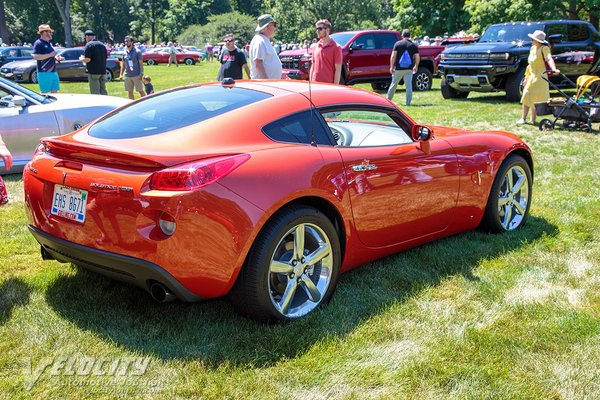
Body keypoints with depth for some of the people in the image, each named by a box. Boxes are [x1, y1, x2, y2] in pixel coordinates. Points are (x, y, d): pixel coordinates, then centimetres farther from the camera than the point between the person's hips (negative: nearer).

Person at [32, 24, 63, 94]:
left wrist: (56, 58, 10)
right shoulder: (38, 43, -9)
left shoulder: (49, 43, 20)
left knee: (54, 92, 9)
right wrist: (50, 55, -21)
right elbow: (35, 57, -20)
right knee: (44, 93, -7)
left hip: (53, 72, 9)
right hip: (44, 73, -9)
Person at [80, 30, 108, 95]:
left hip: (93, 71, -7)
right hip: (103, 71, 7)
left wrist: (81, 58, 4)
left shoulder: (89, 44, -8)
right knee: (103, 91, 10)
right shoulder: (102, 45, 15)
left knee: (95, 92, -5)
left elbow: (87, 59, -15)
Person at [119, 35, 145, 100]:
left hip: (136, 75, -5)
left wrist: (141, 73, -15)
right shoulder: (125, 53, 12)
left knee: (140, 91, -3)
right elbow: (123, 64, 17)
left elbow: (141, 63, -6)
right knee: (130, 92, 7)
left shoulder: (137, 52, -4)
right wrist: (121, 74, 9)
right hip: (127, 76, 5)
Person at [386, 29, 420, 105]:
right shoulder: (413, 45, 4)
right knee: (409, 85, 1)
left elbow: (393, 56, -7)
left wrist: (391, 67, -3)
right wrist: (416, 67, 16)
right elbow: (417, 58, 2)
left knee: (394, 84, 12)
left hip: (398, 68, 0)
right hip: (409, 69, 1)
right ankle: (408, 102, -1)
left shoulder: (398, 44, -1)